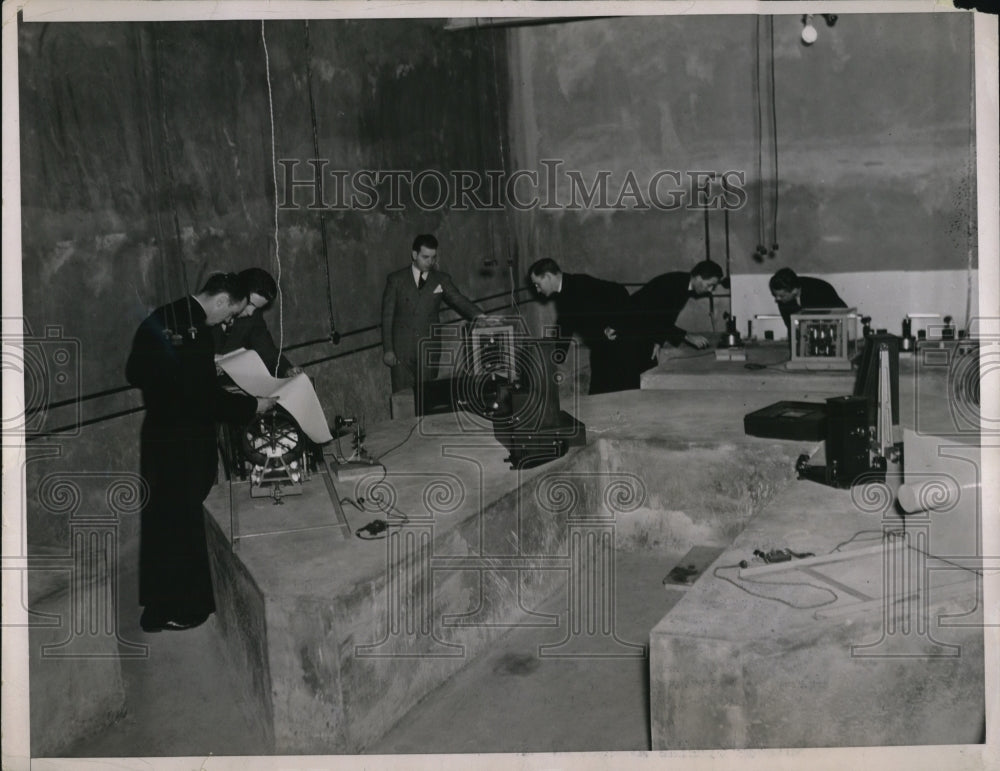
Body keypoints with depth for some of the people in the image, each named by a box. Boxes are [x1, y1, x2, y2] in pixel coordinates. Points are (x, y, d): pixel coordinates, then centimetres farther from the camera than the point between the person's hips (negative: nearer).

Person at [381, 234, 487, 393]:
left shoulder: (441, 280, 9)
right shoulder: (396, 280, 5)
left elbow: (459, 300, -2)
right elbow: (387, 316, 4)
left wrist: (477, 314, -24)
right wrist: (388, 350, -3)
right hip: (401, 350, -1)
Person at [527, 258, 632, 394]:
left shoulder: (580, 284, -14)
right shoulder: (562, 297, 12)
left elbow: (620, 293, -23)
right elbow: (564, 331, 20)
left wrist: (614, 325, -21)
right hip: (601, 347, 9)